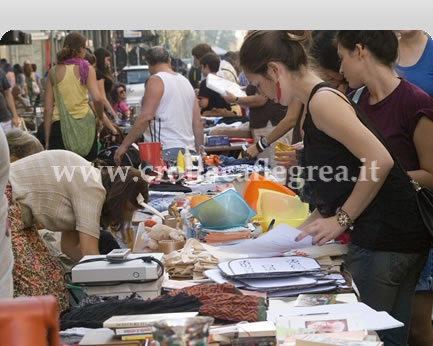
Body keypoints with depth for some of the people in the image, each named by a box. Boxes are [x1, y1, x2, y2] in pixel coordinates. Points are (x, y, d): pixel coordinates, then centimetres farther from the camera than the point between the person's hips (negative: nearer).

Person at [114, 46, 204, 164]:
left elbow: (146, 116, -15)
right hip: (189, 151, 8)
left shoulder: (157, 80, -3)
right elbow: (198, 123, 17)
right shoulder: (186, 82, 19)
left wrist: (124, 145, -11)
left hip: (166, 151, -8)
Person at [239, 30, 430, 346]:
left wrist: (341, 220, -16)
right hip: (400, 236, 9)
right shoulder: (319, 101, 16)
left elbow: (380, 160, -22)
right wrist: (307, 227, 16)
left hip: (382, 239, -9)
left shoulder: (323, 99, -13)